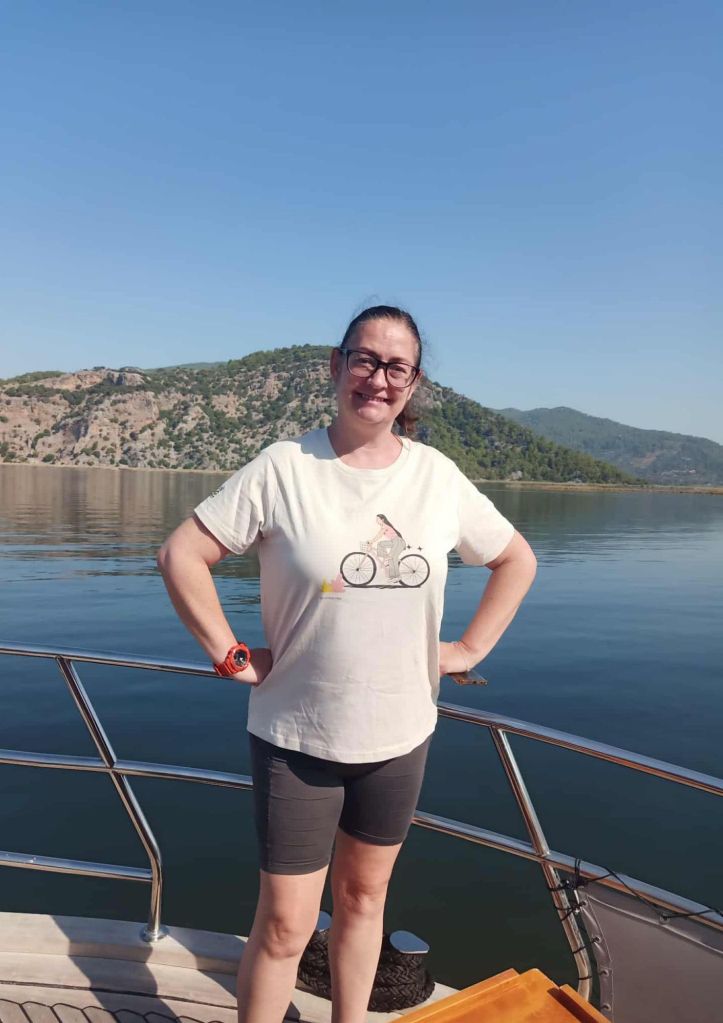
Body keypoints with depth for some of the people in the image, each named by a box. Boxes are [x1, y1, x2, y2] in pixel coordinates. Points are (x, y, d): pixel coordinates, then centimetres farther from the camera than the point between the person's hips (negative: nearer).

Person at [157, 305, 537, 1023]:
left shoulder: (438, 475, -3)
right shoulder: (284, 468, -12)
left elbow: (516, 561, 9)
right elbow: (180, 554, -9)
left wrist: (469, 649, 3)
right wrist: (229, 655, -11)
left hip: (400, 735, 3)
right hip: (296, 735, -3)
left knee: (364, 897, 22)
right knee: (285, 924, 7)